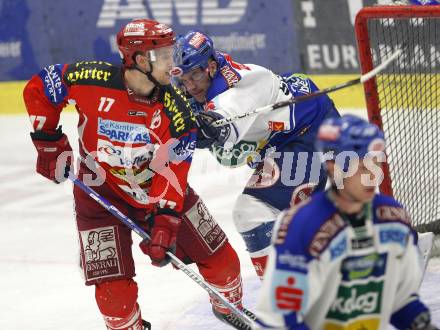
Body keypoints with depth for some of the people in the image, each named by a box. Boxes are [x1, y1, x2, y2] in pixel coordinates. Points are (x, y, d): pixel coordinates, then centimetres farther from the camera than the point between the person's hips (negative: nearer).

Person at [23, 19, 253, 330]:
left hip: (156, 187, 2)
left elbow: (171, 172, -20)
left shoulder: (175, 109, -20)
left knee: (220, 257, 7)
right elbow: (38, 89, -7)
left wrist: (165, 223, -28)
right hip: (101, 195, -2)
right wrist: (48, 141, -7)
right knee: (114, 289, -11)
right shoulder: (91, 79, -24)